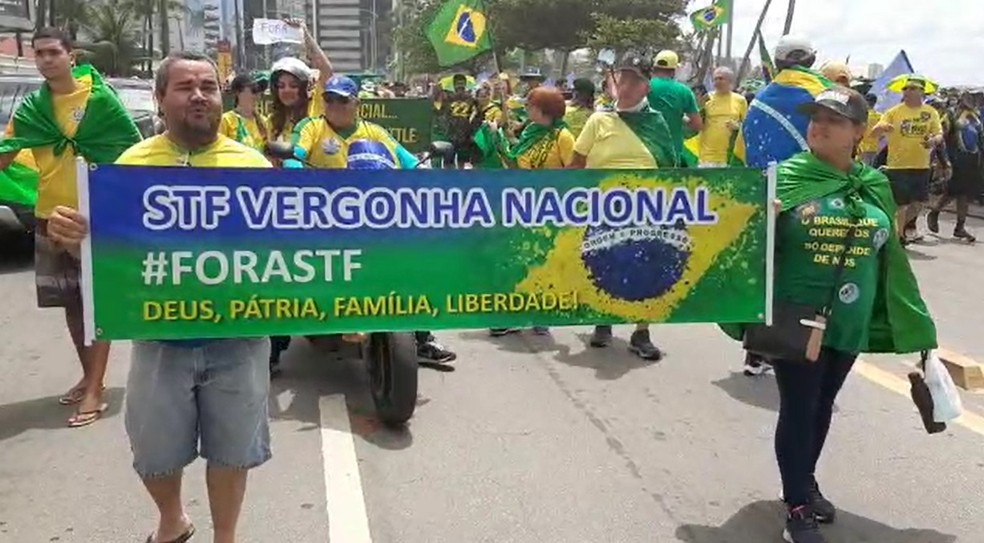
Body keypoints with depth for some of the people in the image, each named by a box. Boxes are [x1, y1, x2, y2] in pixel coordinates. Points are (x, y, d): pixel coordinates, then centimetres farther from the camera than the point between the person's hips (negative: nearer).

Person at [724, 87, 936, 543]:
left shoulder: (875, 187, 4)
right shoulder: (787, 178, -8)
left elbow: (889, 258, 11)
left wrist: (913, 322, 14)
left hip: (849, 324, 4)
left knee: (823, 405, 18)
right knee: (797, 409, 2)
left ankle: (806, 483, 37)